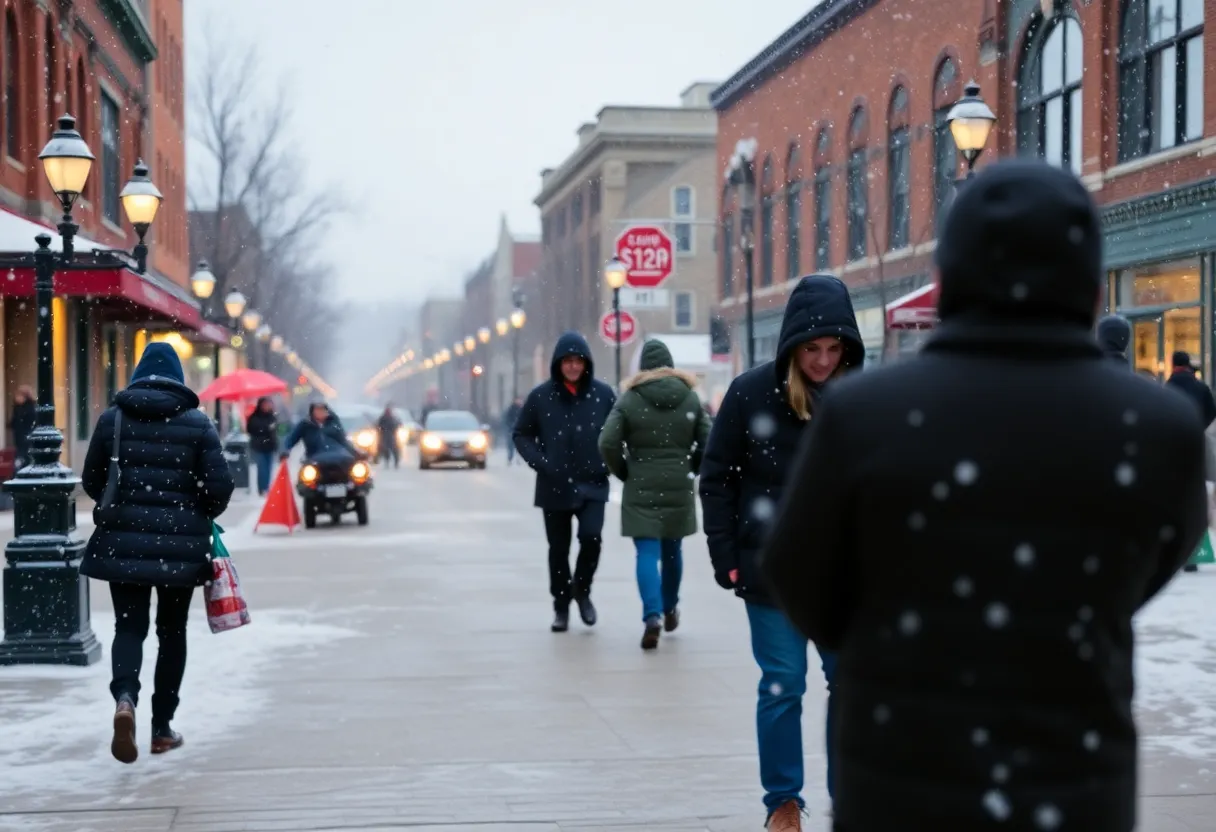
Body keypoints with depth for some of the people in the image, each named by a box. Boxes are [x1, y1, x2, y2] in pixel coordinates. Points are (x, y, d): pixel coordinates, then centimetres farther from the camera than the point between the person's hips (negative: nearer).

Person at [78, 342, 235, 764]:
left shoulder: (112, 418, 1)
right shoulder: (197, 423, -4)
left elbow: (91, 481, 7)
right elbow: (219, 485, -7)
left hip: (123, 542, 1)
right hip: (181, 546, -1)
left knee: (129, 625, 5)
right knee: (172, 631, 12)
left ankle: (125, 697, -23)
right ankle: (163, 727, 17)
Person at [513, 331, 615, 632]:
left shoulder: (603, 394, -1)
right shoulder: (541, 395, -3)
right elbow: (521, 434, 5)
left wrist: (609, 462, -4)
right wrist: (539, 462, -8)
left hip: (592, 485, 0)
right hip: (555, 486, 0)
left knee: (591, 537, -15)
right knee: (558, 548, 7)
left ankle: (582, 590, 11)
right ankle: (561, 606, 24)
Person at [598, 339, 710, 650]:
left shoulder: (629, 398, -4)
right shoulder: (690, 397, 3)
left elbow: (607, 444, -11)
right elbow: (708, 443, -1)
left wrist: (625, 473, 3)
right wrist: (690, 469, 11)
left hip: (641, 488, -3)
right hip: (679, 488, 3)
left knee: (647, 553, -5)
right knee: (672, 549, 18)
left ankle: (653, 615, -20)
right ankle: (670, 608, 33)